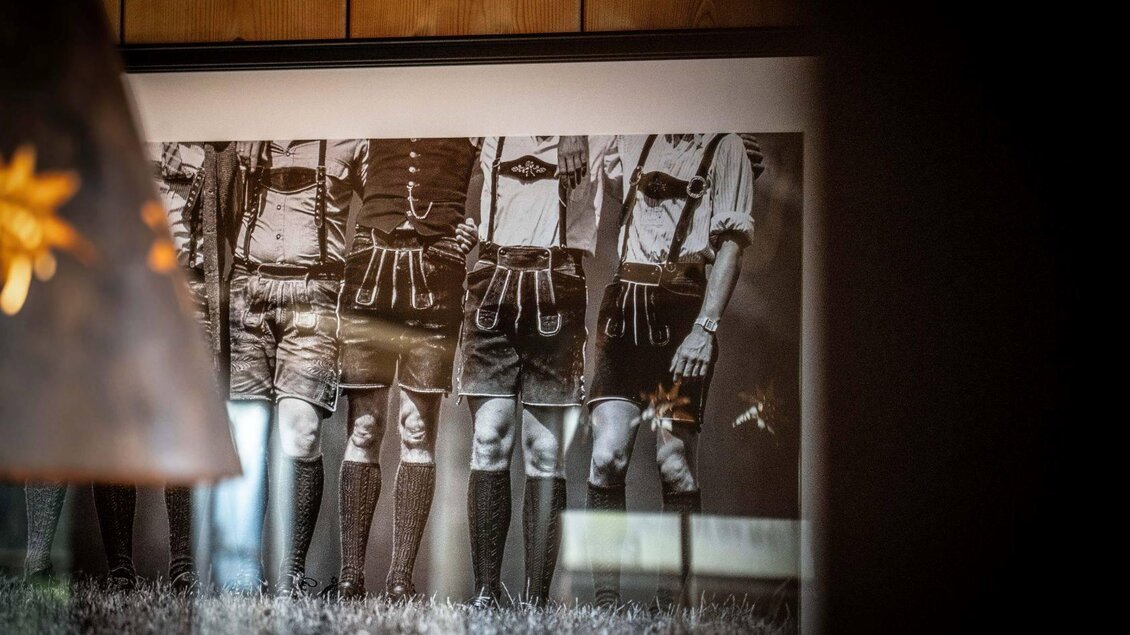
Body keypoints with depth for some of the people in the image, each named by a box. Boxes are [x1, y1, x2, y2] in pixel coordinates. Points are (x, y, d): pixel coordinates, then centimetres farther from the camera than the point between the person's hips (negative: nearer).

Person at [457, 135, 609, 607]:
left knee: (546, 453, -4)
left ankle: (536, 599, -3)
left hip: (556, 295, -1)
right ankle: (485, 594, -1)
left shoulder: (593, 138, 11)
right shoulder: (493, 137, 17)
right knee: (489, 441, -4)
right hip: (494, 286, 2)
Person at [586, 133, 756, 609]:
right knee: (606, 455, -8)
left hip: (682, 310, -3)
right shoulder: (633, 141, 18)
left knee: (674, 463, -5)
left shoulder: (724, 146, 5)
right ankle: (605, 599, -6)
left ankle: (673, 601, 0)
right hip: (624, 304, 3)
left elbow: (731, 247, -3)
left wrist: (705, 327, -13)